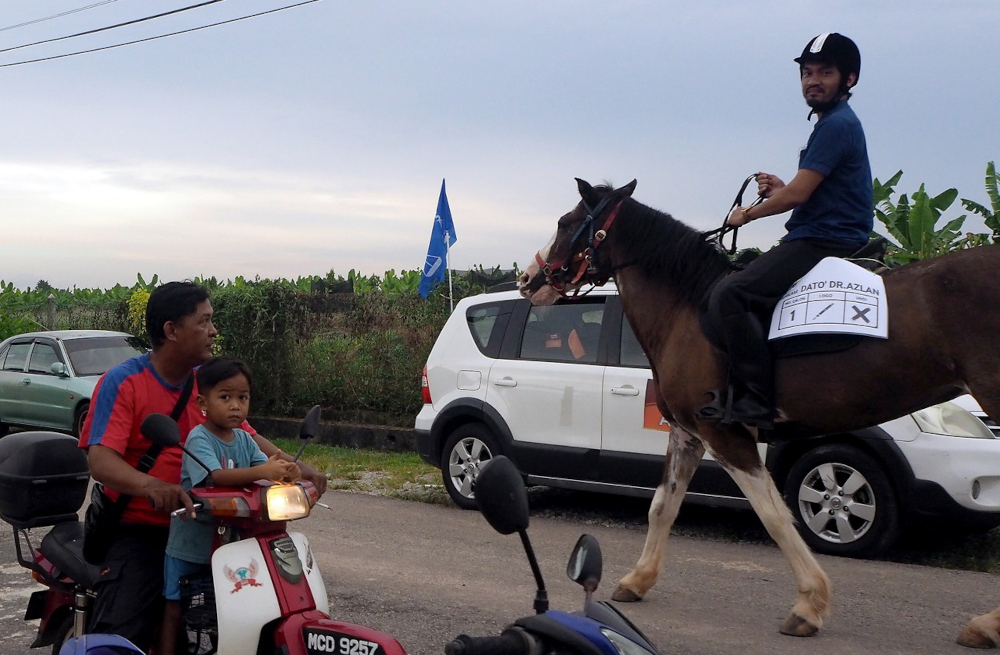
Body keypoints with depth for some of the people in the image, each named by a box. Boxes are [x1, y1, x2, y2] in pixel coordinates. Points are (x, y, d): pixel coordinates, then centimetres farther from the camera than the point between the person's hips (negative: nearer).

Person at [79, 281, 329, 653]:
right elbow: (100, 460, -20)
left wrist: (295, 468, -12)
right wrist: (150, 486, -41)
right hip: (135, 534, -5)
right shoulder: (122, 382, -9)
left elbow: (246, 438, 7)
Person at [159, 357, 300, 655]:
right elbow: (215, 475, -33)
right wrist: (261, 471, -45)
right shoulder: (199, 439, -17)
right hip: (189, 548, -6)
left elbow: (267, 467, -7)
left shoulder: (244, 440, 4)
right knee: (176, 609, 4)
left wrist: (285, 471, -30)